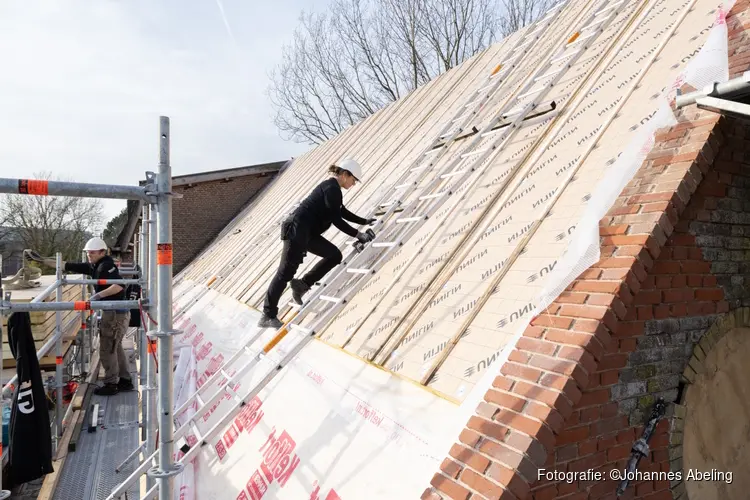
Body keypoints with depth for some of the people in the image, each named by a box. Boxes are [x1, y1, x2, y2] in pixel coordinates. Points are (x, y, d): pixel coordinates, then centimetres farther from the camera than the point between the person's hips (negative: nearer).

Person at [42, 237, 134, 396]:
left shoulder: (106, 265, -16)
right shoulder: (93, 266, 11)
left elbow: (120, 285, -28)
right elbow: (68, 266, 13)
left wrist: (99, 295, -26)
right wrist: (43, 260, 11)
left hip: (116, 312, -10)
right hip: (111, 311, 10)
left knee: (107, 349, -1)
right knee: (115, 347, 17)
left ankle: (111, 384, 9)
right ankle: (125, 381, 26)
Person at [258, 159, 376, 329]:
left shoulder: (331, 187, 20)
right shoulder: (332, 188, -11)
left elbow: (343, 213, 30)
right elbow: (336, 219, -15)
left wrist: (365, 221, 29)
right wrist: (358, 235, -13)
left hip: (306, 231, 10)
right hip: (297, 229, -10)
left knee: (335, 255, 8)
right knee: (286, 272, -10)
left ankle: (302, 284, 7)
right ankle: (268, 316, -7)